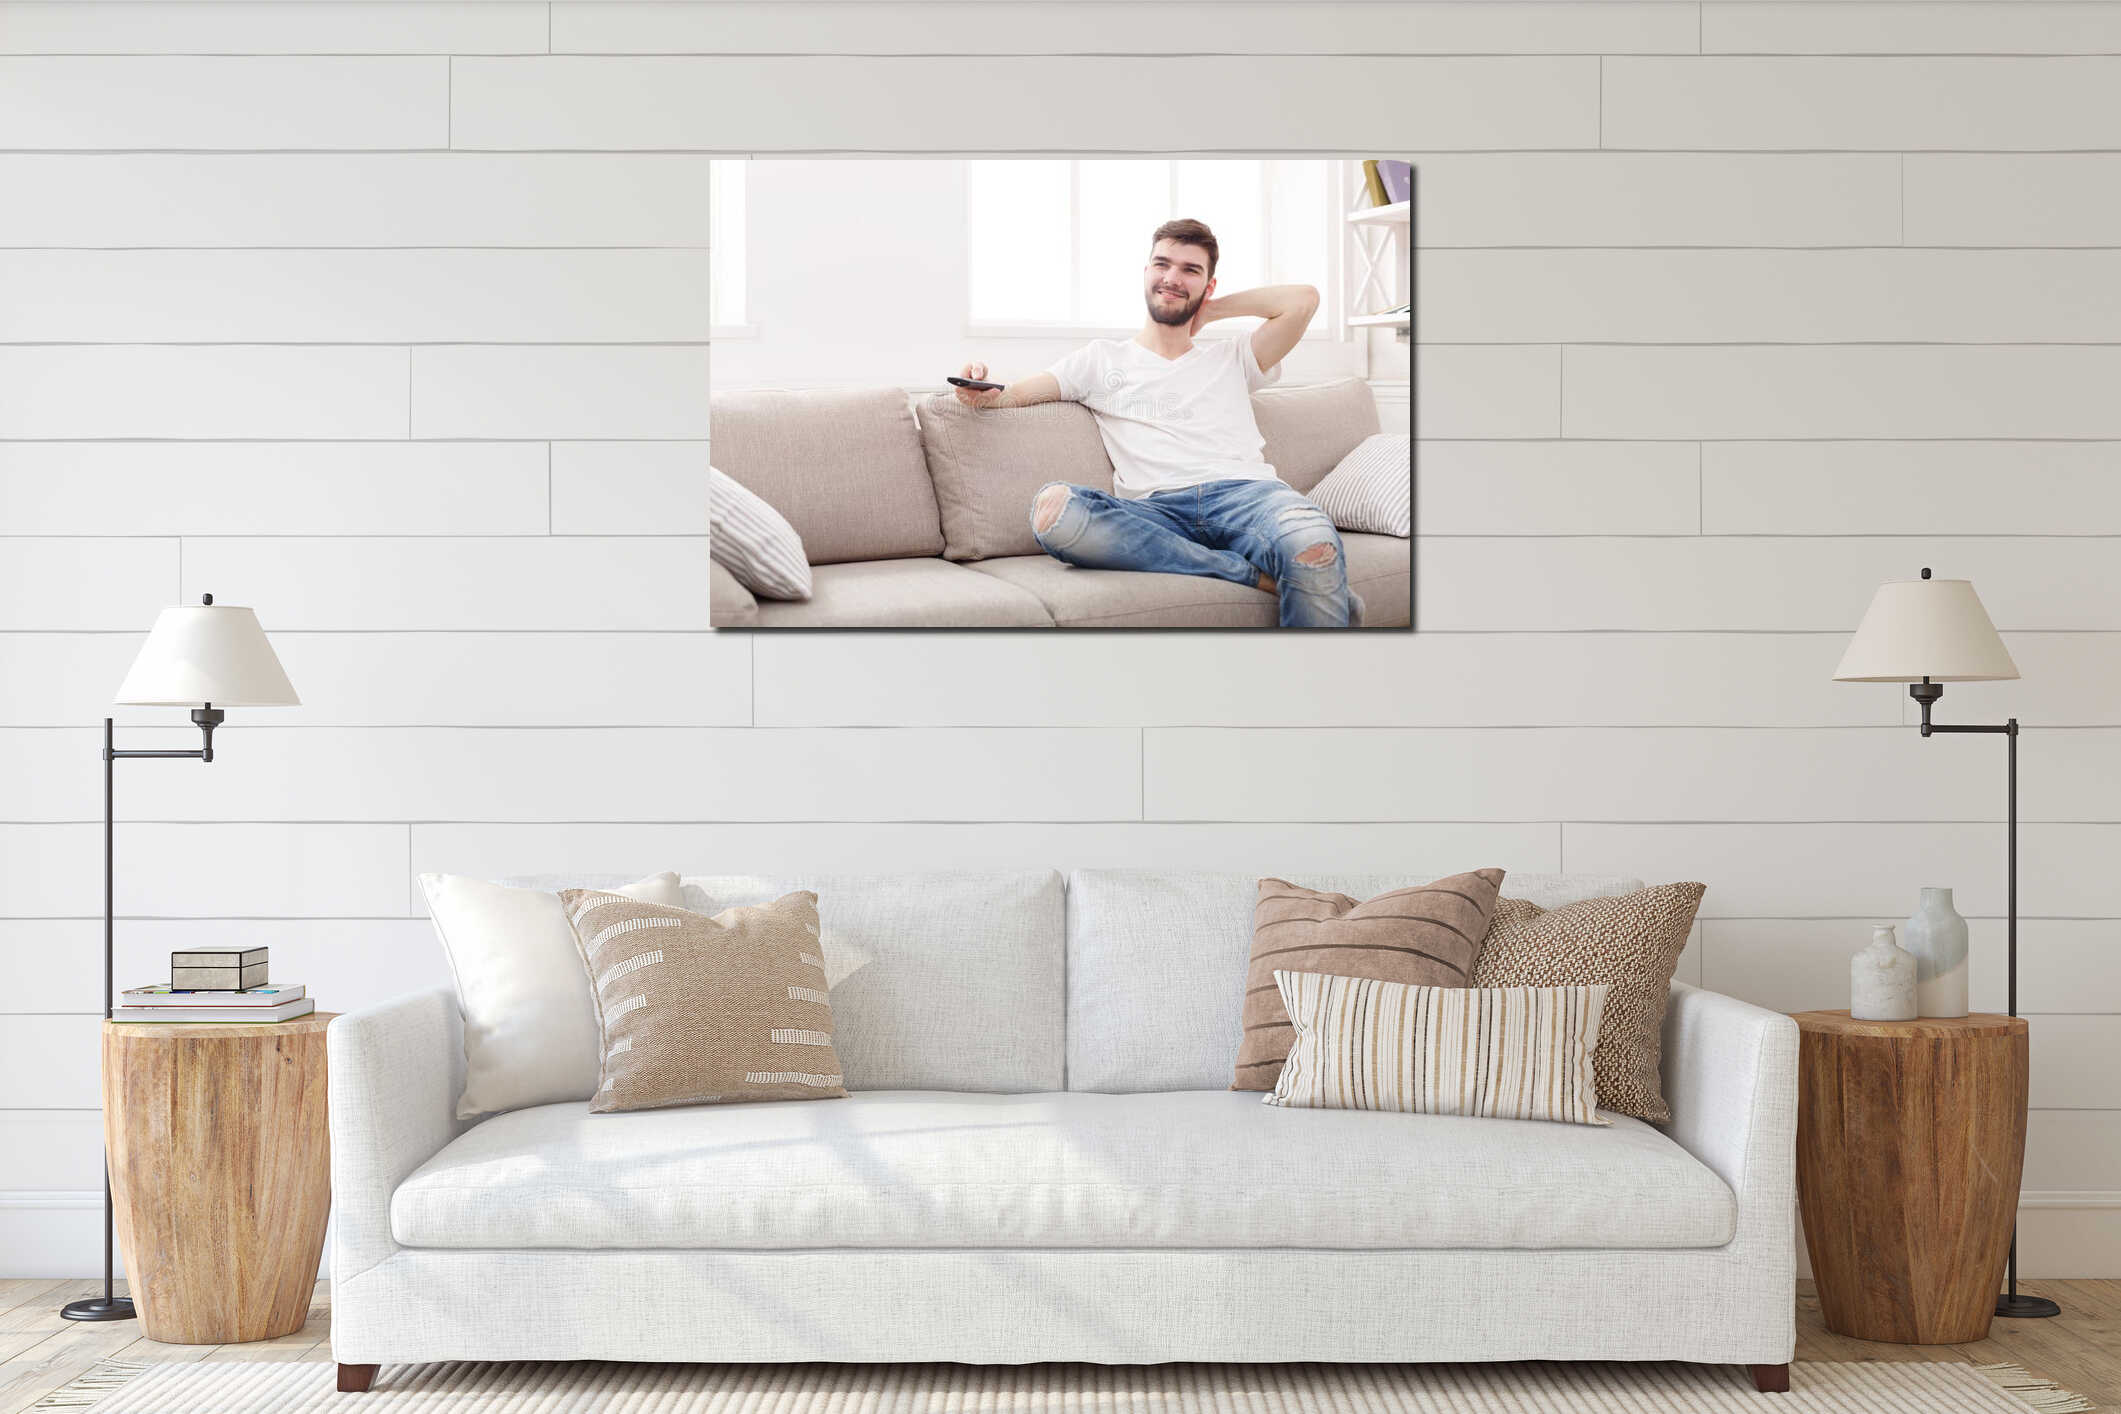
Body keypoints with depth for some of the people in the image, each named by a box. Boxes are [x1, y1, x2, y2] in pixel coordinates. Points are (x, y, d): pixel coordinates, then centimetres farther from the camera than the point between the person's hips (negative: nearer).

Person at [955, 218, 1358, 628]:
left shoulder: (1231, 359, 30)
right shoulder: (1103, 359, 27)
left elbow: (1303, 299, 20)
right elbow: (1013, 395, 17)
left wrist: (1210, 311, 27)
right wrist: (985, 393, -7)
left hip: (1243, 491, -1)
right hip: (1157, 509, 1)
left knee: (1315, 547, -40)